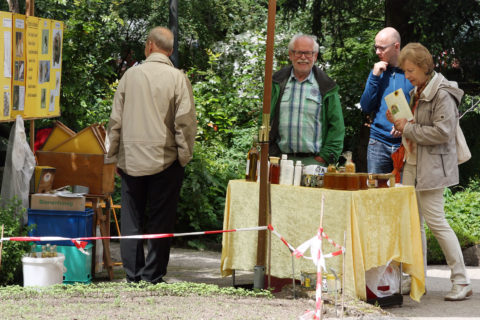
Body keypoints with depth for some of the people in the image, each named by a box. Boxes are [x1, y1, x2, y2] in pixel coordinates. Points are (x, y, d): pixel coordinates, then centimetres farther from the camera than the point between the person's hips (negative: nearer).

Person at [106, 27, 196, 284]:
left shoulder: (131, 75, 3)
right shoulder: (177, 78, -5)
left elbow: (115, 120, 6)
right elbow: (185, 121, -10)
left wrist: (114, 154, 15)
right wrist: (184, 155, 0)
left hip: (131, 159, 2)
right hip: (164, 161, -2)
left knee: (131, 221, 9)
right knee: (160, 222, 4)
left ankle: (132, 276, 10)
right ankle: (152, 277, 3)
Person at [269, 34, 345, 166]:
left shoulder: (326, 87, 6)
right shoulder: (277, 83, 11)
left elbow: (336, 125, 4)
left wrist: (326, 156, -4)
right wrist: (271, 152, 1)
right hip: (280, 159, 1)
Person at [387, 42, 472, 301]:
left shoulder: (442, 95, -14)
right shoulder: (417, 93, 16)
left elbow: (442, 132, -21)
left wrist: (408, 128, -15)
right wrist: (400, 123, 8)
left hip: (432, 167, -9)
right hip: (413, 165, 9)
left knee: (436, 221, -10)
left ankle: (461, 281, -3)